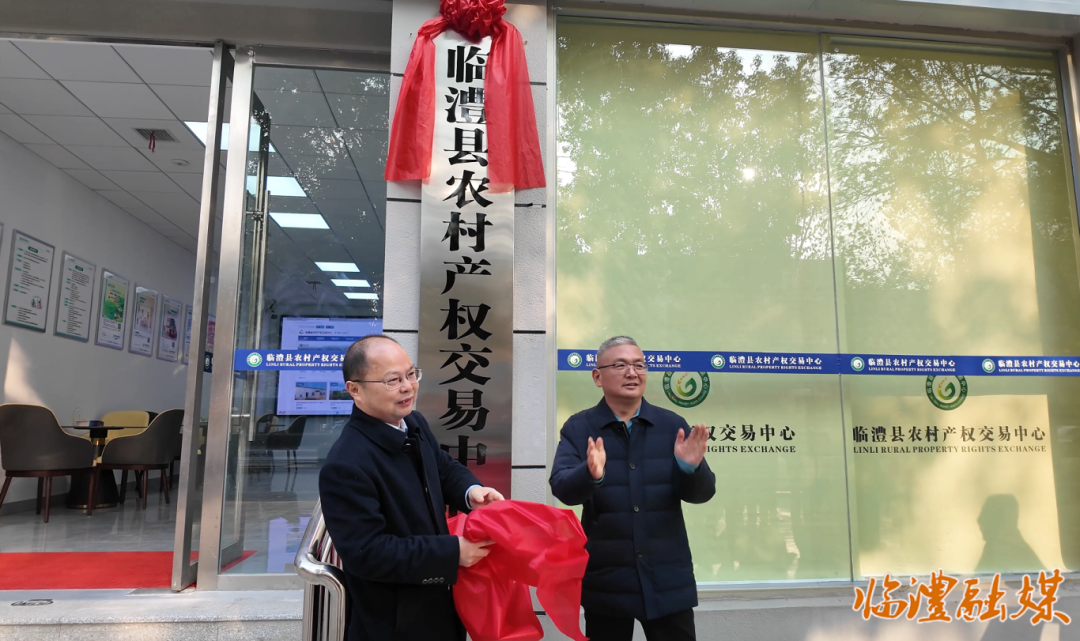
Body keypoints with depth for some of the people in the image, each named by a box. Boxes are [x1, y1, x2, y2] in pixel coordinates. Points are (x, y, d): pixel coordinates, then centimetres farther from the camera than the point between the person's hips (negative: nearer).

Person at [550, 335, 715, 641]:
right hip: (606, 581, -1)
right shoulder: (579, 428, -3)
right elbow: (561, 488, -15)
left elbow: (702, 493, -1)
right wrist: (591, 474, -35)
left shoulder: (672, 425, 2)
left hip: (668, 581, 2)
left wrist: (690, 467, -22)